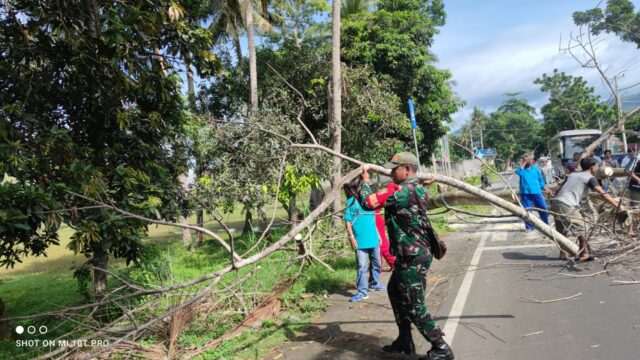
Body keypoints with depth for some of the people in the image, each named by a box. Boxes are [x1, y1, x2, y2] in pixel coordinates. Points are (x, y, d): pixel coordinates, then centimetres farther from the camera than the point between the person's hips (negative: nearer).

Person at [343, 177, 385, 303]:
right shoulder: (351, 202, -9)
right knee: (362, 266, -5)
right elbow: (348, 222, -9)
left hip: (373, 239, 6)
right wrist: (352, 237, -15)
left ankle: (374, 283, 35)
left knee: (376, 263, 18)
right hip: (360, 241, -6)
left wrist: (378, 235, 18)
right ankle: (362, 291, 1)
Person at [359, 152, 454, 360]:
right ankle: (405, 341, 30)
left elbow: (368, 202, -19)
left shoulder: (399, 190, -21)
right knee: (395, 291, 21)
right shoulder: (418, 188, 8)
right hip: (412, 254, 10)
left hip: (412, 257, -10)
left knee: (414, 306, -1)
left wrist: (365, 180, -5)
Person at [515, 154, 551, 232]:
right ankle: (529, 227, 11)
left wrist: (546, 189, 15)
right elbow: (518, 171, -23)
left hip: (536, 192, 2)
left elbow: (541, 180, 17)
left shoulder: (535, 169, 10)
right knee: (526, 210, 1)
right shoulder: (522, 169, 3)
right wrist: (524, 162, -17)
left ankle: (546, 225, 22)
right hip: (525, 193, -2)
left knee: (543, 208, 6)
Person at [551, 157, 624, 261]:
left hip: (555, 202, 7)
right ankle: (583, 255, 10)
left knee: (562, 230, 19)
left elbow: (559, 190, 24)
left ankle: (562, 254, 26)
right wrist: (618, 205, -2)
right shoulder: (589, 178, 5)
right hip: (567, 206, -7)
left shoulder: (572, 174, 24)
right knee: (581, 229, 7)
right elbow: (603, 194, -3)